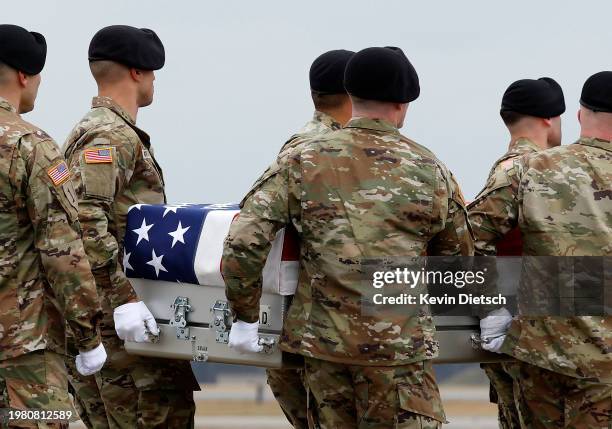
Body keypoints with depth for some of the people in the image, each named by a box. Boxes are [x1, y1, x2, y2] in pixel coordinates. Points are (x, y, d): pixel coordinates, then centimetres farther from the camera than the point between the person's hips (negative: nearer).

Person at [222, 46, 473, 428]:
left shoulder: (305, 162, 2)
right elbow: (460, 260, 12)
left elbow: (244, 242, -5)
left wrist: (245, 316, 6)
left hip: (321, 338, 2)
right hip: (398, 342, -2)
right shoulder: (429, 170, 1)